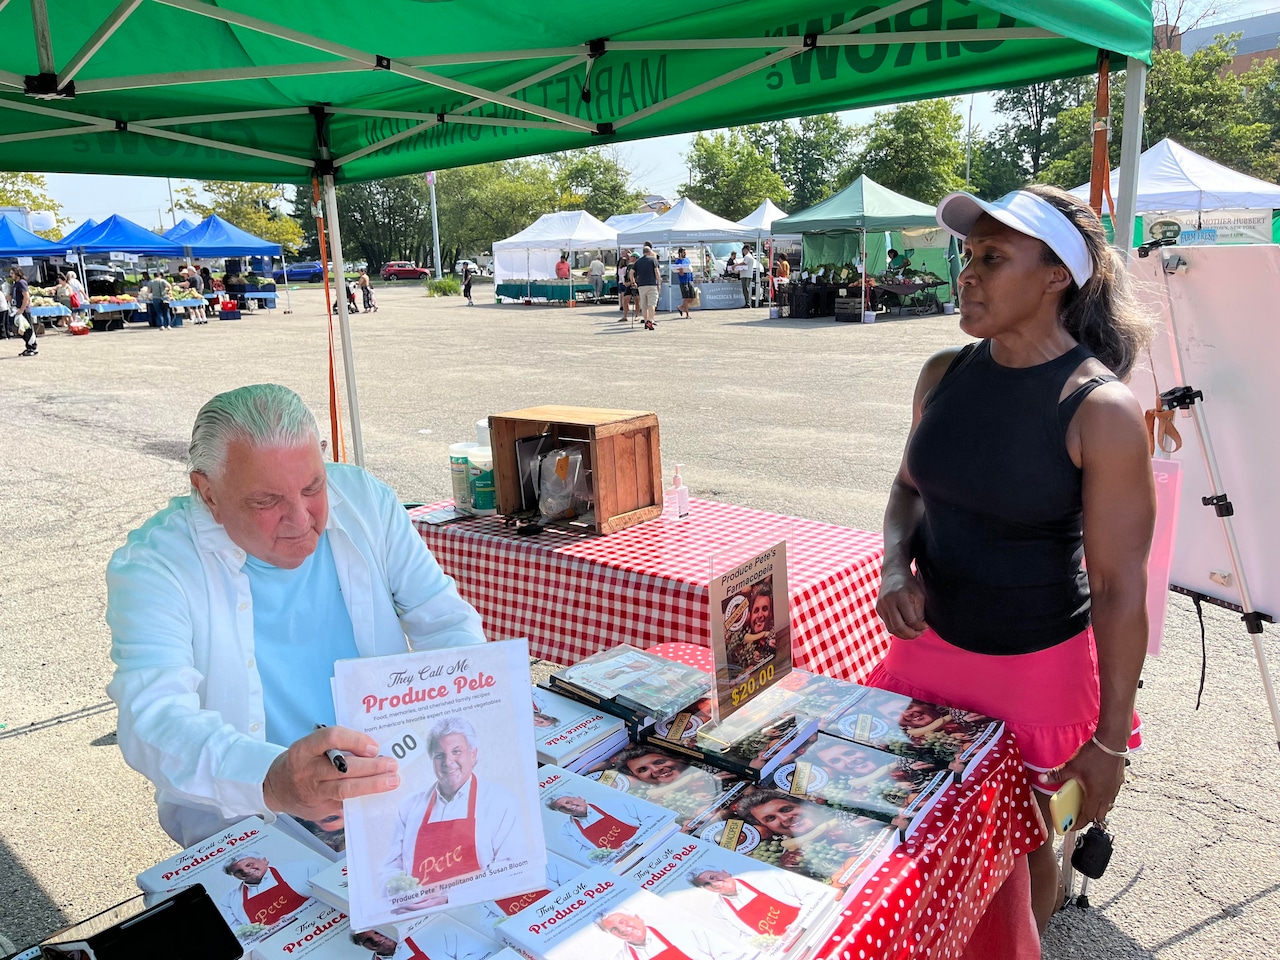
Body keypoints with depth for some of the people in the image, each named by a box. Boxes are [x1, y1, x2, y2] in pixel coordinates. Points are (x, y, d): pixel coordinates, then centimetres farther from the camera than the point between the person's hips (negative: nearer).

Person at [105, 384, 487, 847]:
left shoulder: (366, 501, -3)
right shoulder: (151, 565, -14)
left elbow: (447, 622, 1)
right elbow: (152, 719, -27)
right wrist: (271, 781, -47)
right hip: (244, 826, -3)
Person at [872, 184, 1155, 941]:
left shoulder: (1100, 409, -20)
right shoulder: (944, 374, -4)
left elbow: (1121, 589, -16)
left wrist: (1110, 738, -10)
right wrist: (897, 566, -10)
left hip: (1036, 666, -5)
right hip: (930, 641, 5)